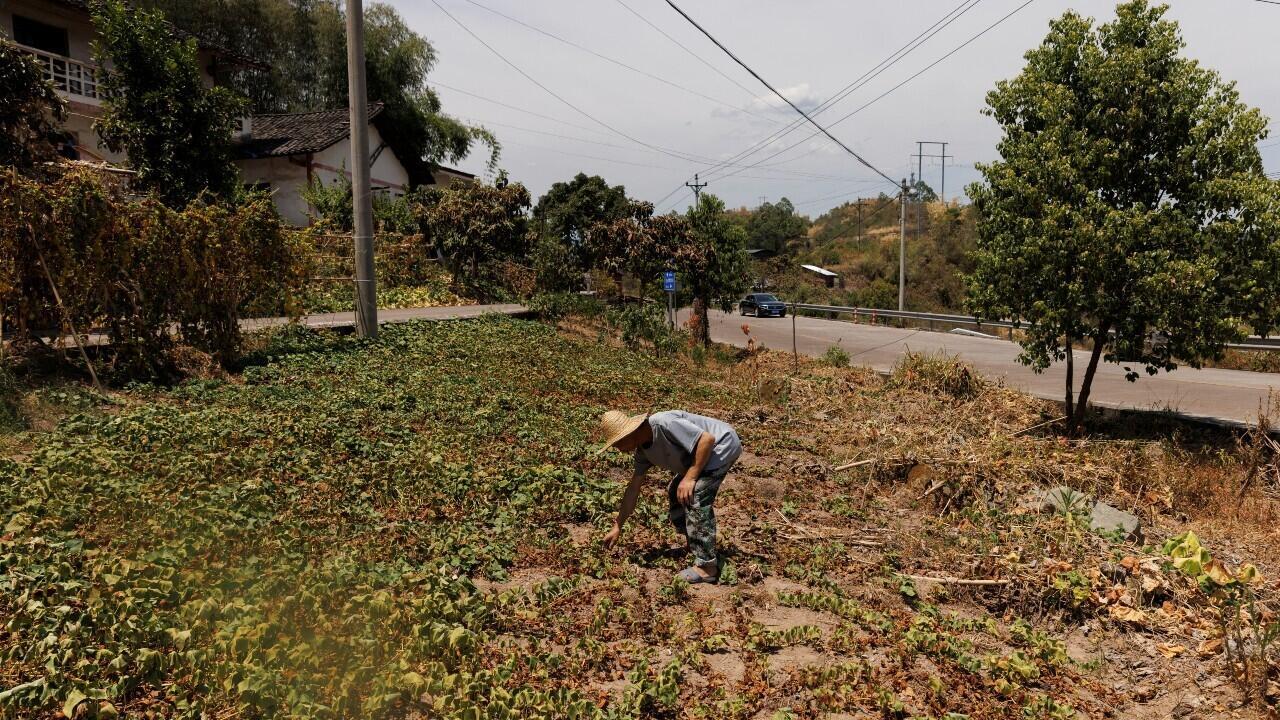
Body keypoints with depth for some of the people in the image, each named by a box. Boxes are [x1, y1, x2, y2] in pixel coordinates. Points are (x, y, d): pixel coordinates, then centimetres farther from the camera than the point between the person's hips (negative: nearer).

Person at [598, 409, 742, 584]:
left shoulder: (663, 423, -29)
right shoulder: (643, 450, 0)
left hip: (722, 444, -10)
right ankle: (696, 548, 26)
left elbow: (707, 439, -29)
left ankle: (707, 566, -14)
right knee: (675, 492, 16)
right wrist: (617, 528, 11)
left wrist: (689, 478, -27)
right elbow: (633, 489, 8)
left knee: (695, 497, -20)